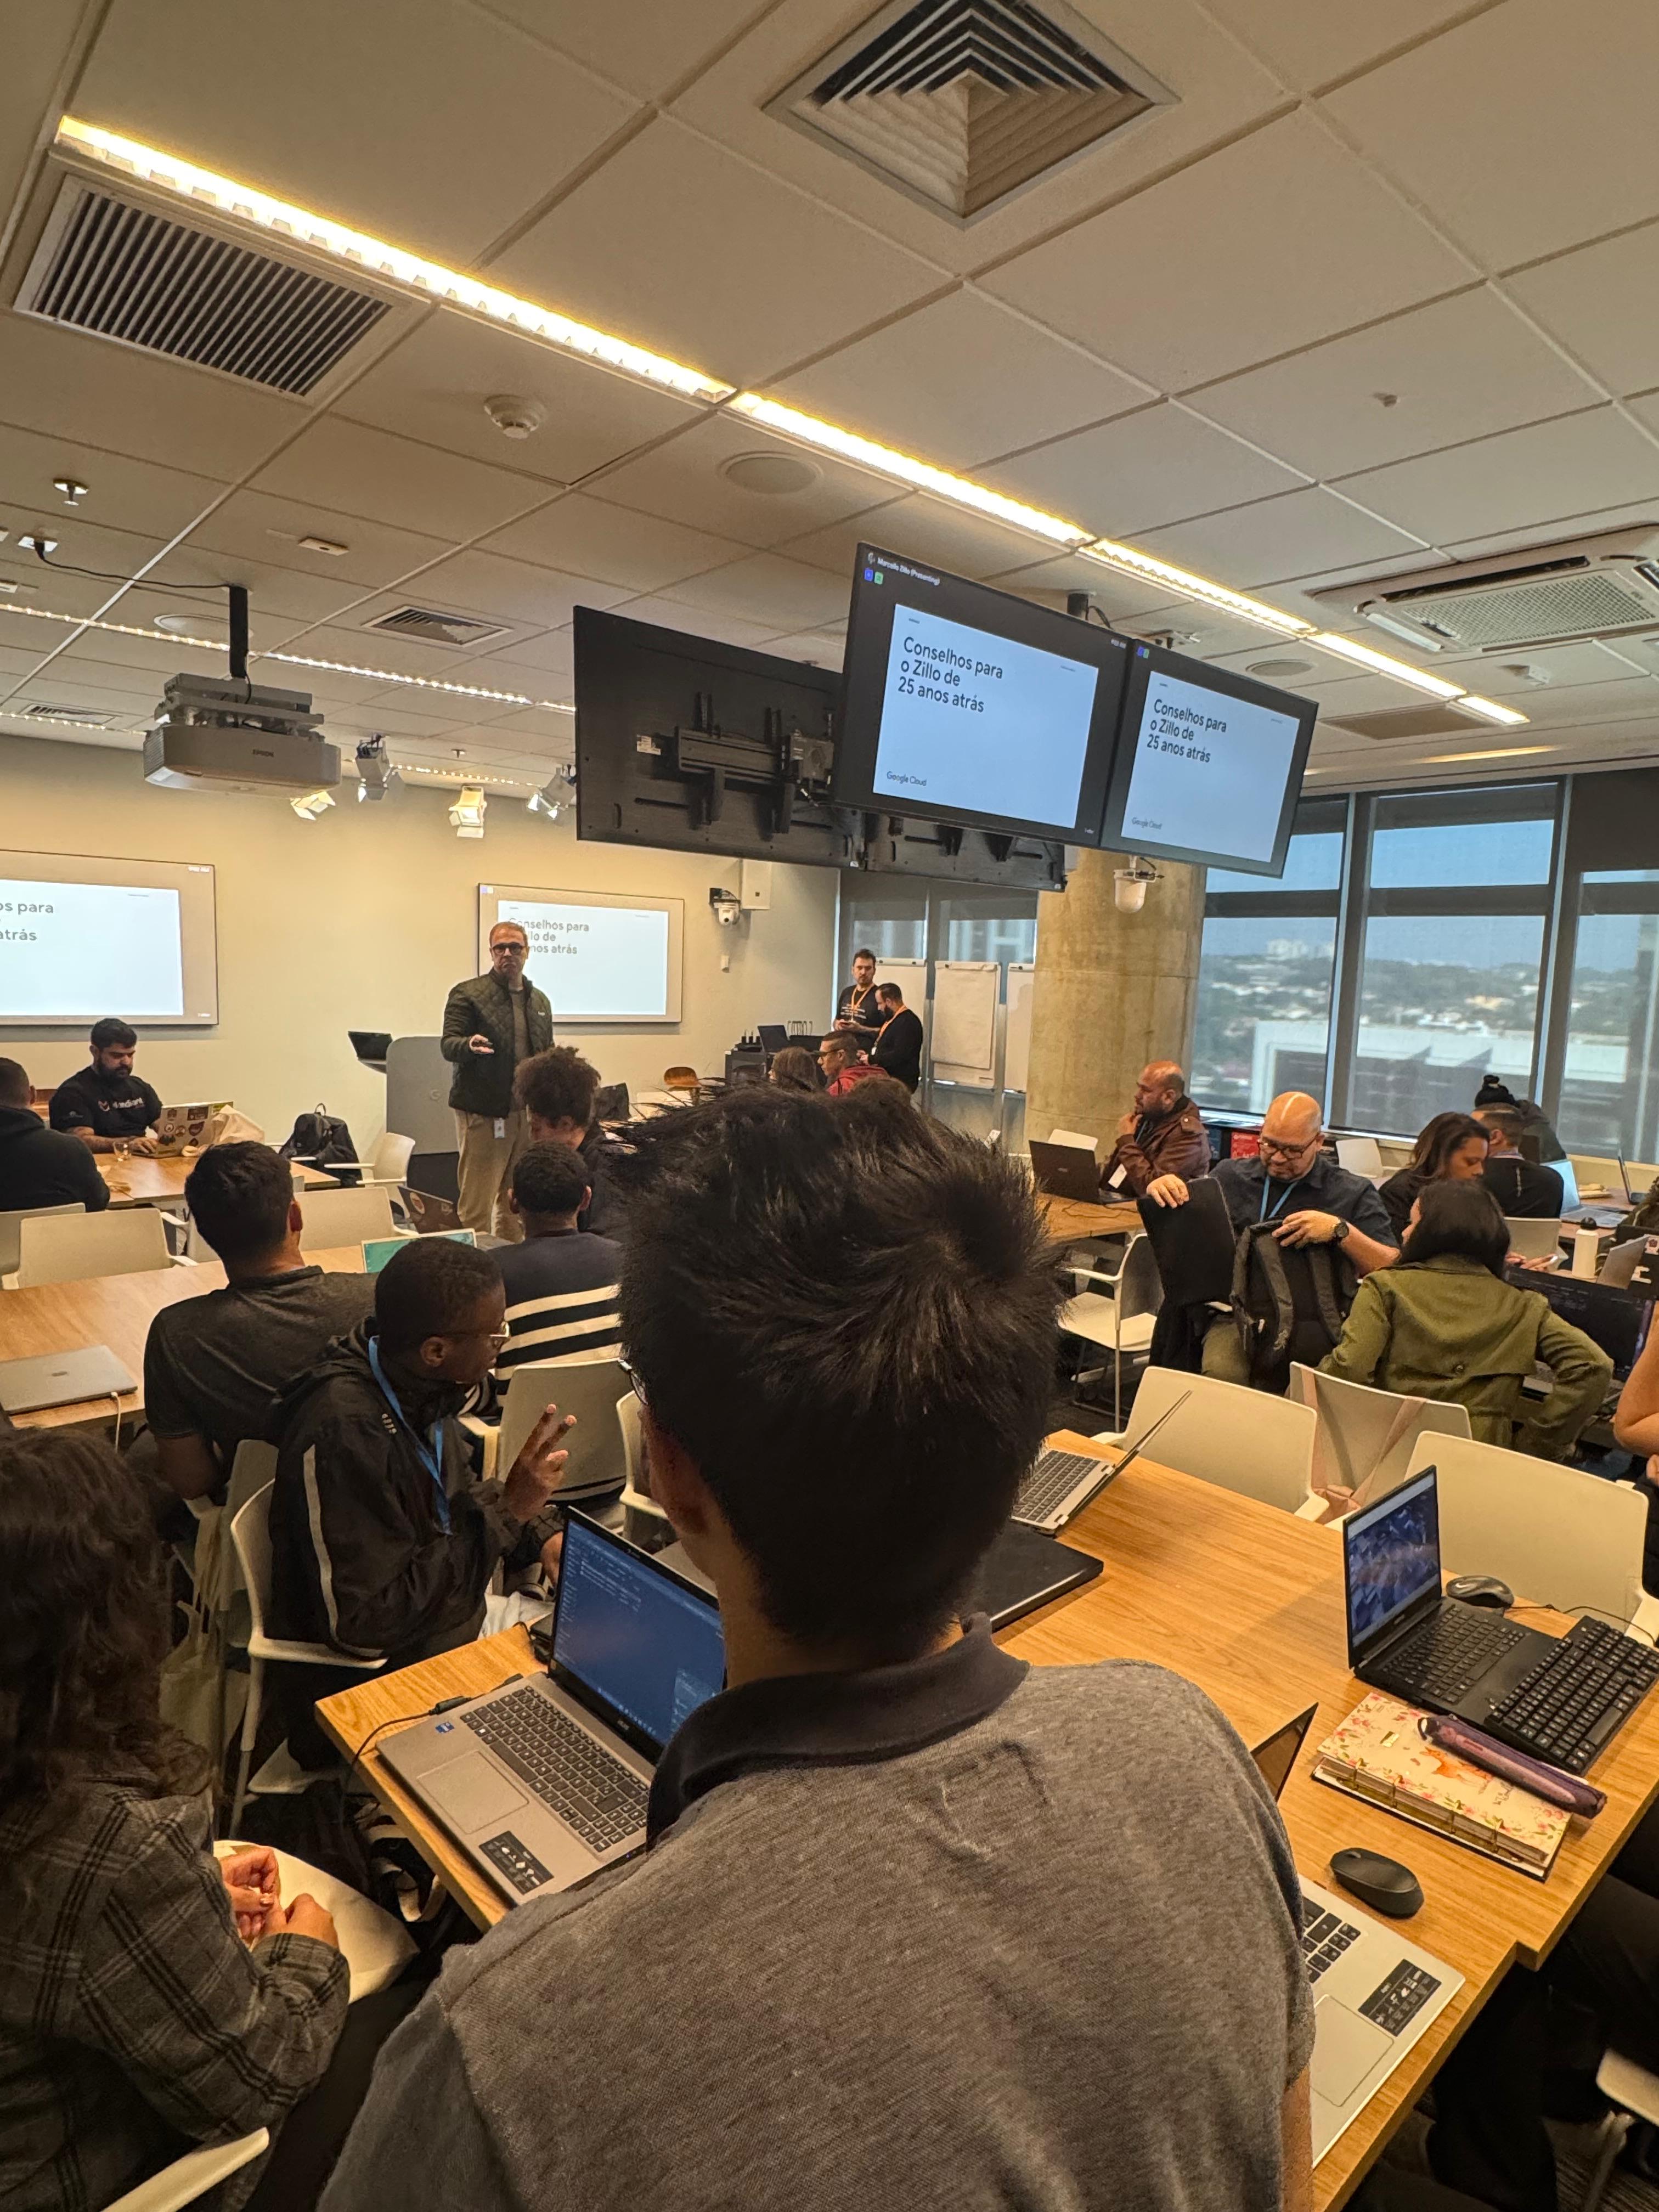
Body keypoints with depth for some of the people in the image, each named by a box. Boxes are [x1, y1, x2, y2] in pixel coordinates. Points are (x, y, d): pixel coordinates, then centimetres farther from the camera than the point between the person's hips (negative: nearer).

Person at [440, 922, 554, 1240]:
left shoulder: (540, 1001, 16)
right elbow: (447, 1044, -7)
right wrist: (470, 1045, -30)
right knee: (477, 1207, -6)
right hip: (484, 1114, -5)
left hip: (528, 1113, 6)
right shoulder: (468, 994, -2)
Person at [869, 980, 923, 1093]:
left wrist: (872, 1060, -15)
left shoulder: (908, 1022, -16)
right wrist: (868, 1056, 8)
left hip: (900, 1083, -9)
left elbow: (899, 1055, -24)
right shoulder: (893, 1019, 17)